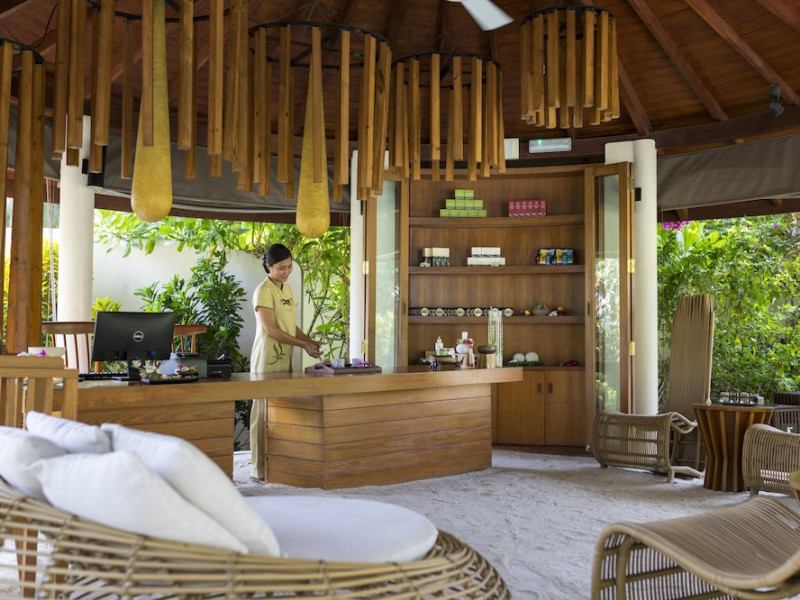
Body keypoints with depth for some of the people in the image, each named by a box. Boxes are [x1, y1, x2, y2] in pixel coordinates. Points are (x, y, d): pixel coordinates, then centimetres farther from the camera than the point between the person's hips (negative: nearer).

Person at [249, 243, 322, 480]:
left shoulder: (287, 290, 14)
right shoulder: (263, 291, -11)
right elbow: (270, 329, -17)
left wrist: (309, 340, 2)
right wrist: (304, 345, -16)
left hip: (285, 357, 8)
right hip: (267, 358, -7)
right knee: (265, 410, -3)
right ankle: (261, 468, 4)